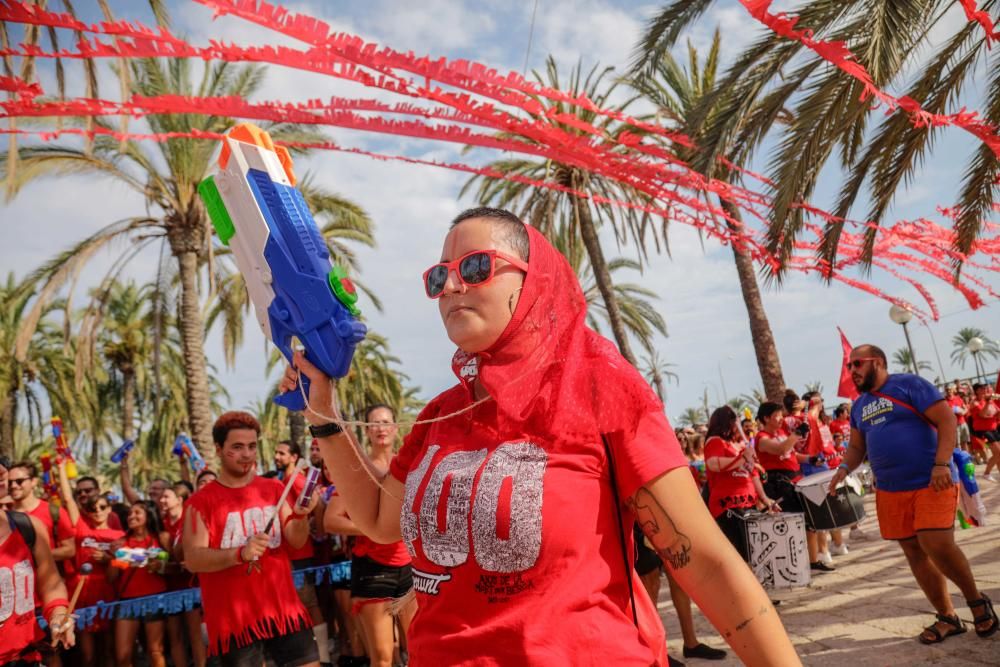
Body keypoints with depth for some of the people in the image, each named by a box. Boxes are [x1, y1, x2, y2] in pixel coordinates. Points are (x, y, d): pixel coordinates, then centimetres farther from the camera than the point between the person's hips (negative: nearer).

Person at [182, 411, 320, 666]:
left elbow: (296, 541, 2)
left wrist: (300, 516, -19)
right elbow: (193, 559, -12)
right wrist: (240, 553, -27)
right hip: (234, 617, -3)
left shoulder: (274, 489, 7)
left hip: (284, 607, 3)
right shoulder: (201, 502, -4)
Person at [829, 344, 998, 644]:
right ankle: (948, 617, 20)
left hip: (931, 482, -7)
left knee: (937, 545, -17)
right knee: (914, 553, 7)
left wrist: (941, 464, -22)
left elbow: (947, 419, -12)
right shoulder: (859, 406, 13)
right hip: (891, 490, 7)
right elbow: (857, 446, 19)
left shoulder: (908, 384, -7)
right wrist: (844, 467, -2)